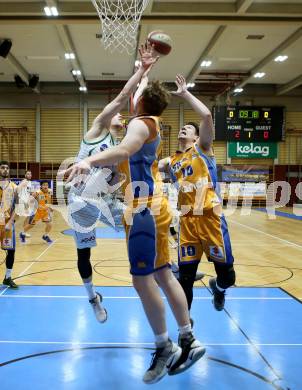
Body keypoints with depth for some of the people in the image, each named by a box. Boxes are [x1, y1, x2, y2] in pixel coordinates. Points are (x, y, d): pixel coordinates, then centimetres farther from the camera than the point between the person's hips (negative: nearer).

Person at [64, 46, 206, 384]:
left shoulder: (141, 123, -11)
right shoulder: (150, 122, 17)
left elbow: (124, 149, -34)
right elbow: (139, 94, 39)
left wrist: (89, 161, -48)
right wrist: (144, 69, 43)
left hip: (146, 211, -10)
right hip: (149, 208, 10)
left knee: (142, 279, -7)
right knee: (162, 275, 10)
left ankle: (165, 348, 4)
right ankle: (188, 342, 17)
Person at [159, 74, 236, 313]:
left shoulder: (202, 148, 6)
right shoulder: (171, 162, 19)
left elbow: (207, 115, -8)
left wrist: (185, 93, 0)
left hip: (211, 217, -4)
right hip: (187, 221, 4)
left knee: (227, 274, 0)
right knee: (186, 276, 6)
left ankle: (218, 287, 37)